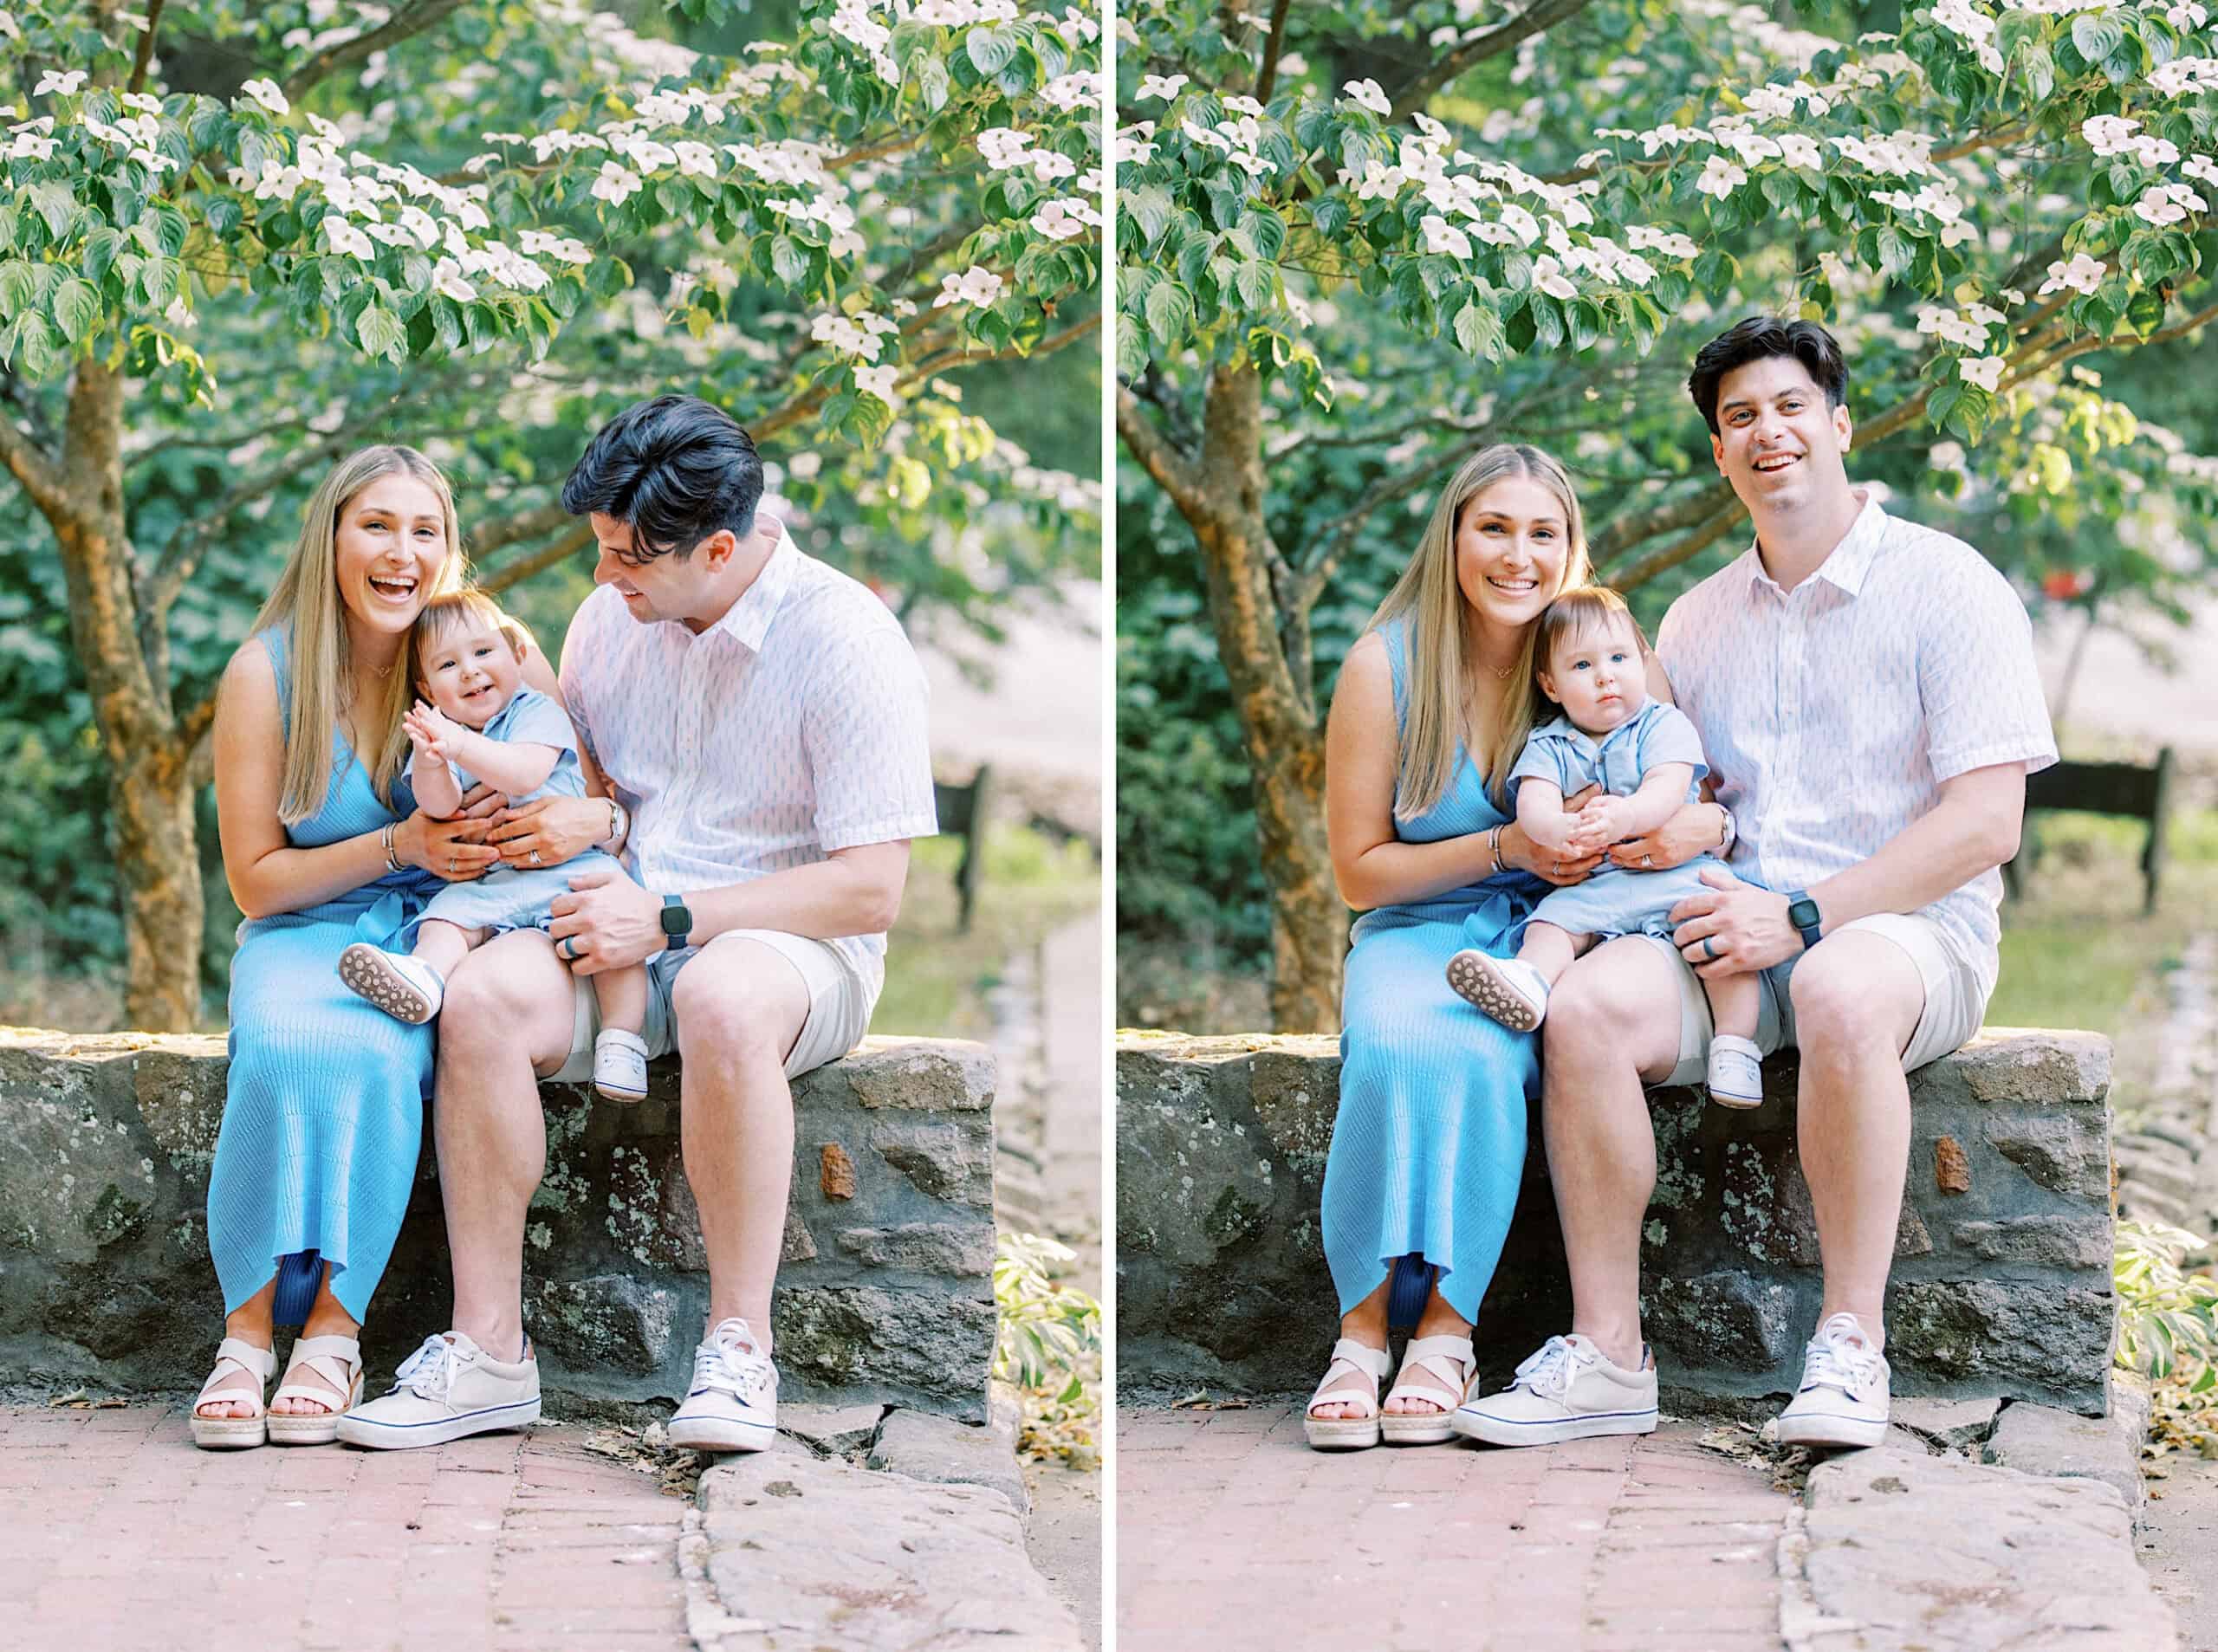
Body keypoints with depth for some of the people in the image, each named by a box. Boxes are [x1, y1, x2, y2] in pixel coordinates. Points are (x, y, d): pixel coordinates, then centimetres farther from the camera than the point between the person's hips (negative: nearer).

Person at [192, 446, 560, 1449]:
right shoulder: (267, 673, -3)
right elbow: (255, 878, -1)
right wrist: (401, 846, -15)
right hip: (308, 933, 0)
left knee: (373, 1055, -34)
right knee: (289, 1047, -34)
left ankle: (332, 1329, -26)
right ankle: (249, 1327, -29)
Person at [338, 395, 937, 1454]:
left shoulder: (845, 641, -11)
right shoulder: (611, 617, 8)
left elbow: (871, 890, -14)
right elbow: (577, 775, 24)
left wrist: (672, 919, -19)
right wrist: (600, 818, -2)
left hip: (791, 940, -5)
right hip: (627, 929, 5)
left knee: (722, 1001, -41)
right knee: (483, 997, -27)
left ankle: (739, 1346, -30)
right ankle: (488, 1349, -23)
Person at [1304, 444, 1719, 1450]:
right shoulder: (1387, 665, -3)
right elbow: (1361, 870, 1)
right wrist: (1505, 848, -13)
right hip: (1417, 930, 0)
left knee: (1476, 1055, -34)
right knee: (1395, 1046, -35)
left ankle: (1446, 1324, -25)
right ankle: (1364, 1320, -27)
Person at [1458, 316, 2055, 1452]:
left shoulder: (1945, 587, -1)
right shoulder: (1697, 622, 18)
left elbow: (1985, 822, -10)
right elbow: (1684, 793, 28)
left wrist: (1803, 916, -18)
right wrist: (1650, 827, 0)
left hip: (1907, 927, -5)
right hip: (1738, 930, 5)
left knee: (1839, 989, -41)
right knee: (1587, 1004, -27)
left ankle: (1850, 1345, -31)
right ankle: (1606, 1355, -22)